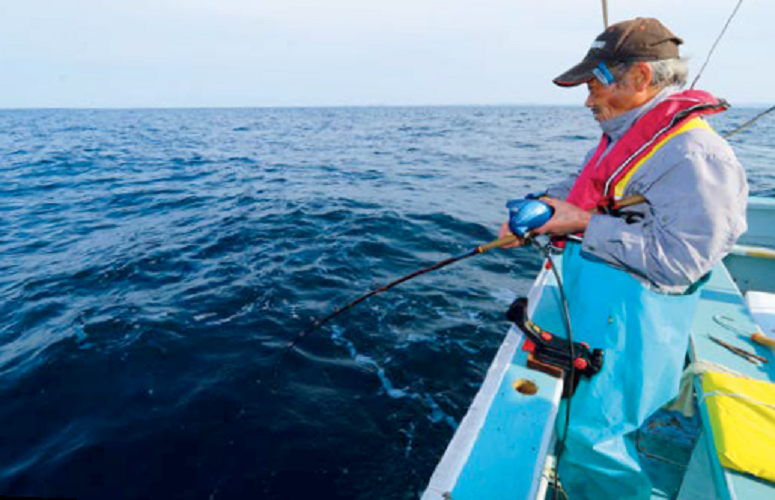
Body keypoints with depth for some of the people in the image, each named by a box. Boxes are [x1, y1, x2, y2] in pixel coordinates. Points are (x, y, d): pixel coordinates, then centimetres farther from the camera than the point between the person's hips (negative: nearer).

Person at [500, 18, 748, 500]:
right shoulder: (625, 136, 10)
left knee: (589, 435, 0)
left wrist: (585, 224, -22)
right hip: (584, 303, 10)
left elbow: (677, 260, -25)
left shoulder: (695, 156, -21)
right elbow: (578, 187, 21)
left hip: (627, 320, -9)